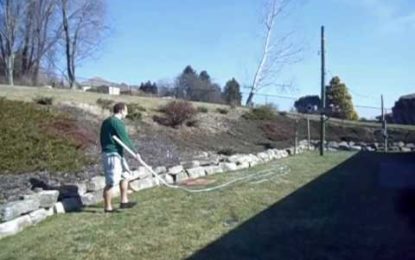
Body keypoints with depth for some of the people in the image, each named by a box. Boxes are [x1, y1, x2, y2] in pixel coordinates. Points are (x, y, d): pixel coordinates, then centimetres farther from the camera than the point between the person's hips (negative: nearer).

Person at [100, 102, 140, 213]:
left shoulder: (106, 122, 16)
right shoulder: (117, 122, -14)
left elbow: (102, 138, 20)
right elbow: (125, 139, -17)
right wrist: (135, 152, -11)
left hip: (107, 152, 11)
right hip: (113, 154, -11)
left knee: (125, 175, 18)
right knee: (111, 182, -4)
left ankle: (124, 201, 23)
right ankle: (108, 208, 4)